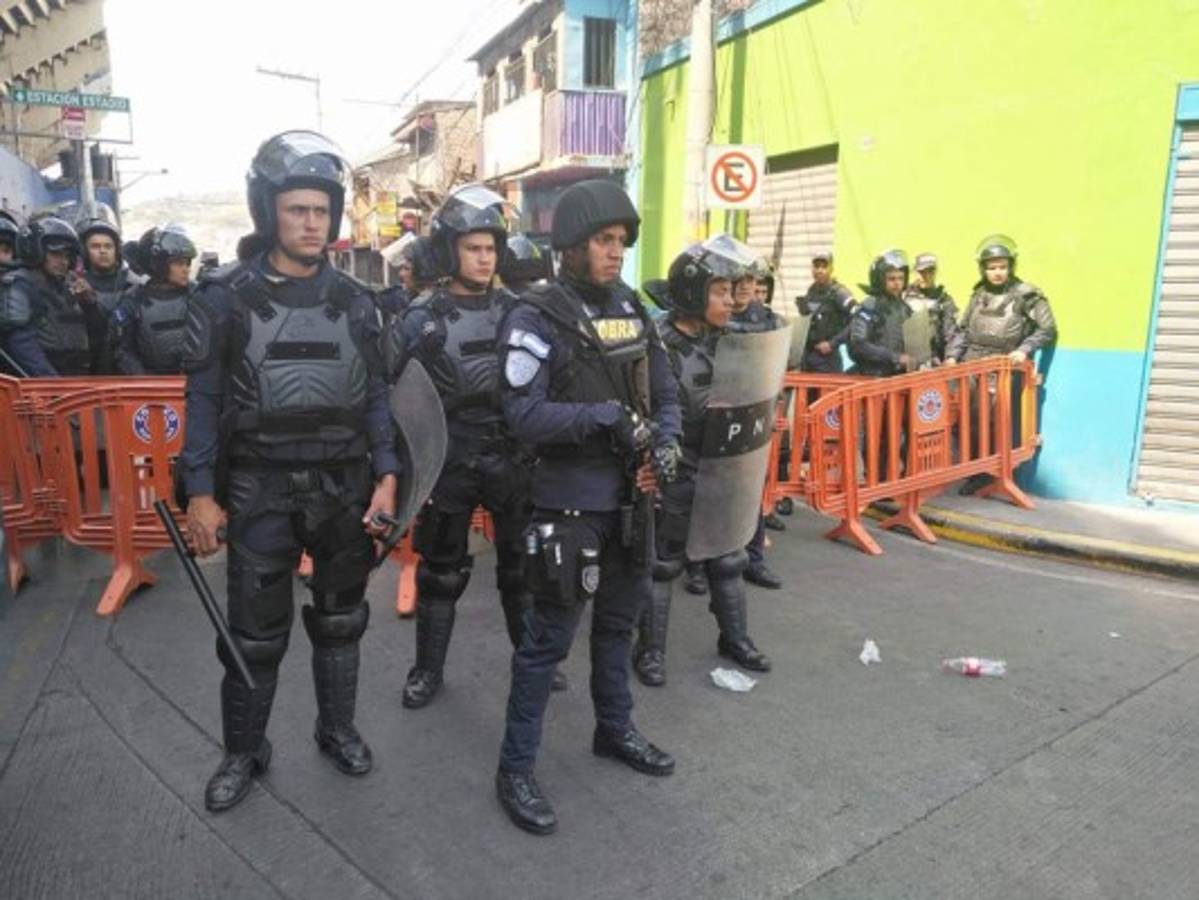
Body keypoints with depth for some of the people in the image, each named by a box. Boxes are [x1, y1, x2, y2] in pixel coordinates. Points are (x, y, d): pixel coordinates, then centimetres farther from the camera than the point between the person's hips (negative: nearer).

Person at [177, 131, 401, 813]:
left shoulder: (354, 300, 4)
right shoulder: (226, 297, -3)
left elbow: (376, 394, 5)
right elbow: (204, 399, -2)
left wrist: (387, 477, -4)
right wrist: (200, 493, -7)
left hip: (345, 487, 2)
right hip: (260, 488, -2)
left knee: (340, 620, 15)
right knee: (255, 633, 7)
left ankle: (338, 729, 35)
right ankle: (245, 752, 28)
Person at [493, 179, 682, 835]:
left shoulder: (632, 308, 7)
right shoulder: (537, 316, -12)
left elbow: (665, 392, 11)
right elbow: (522, 415, -19)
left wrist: (665, 442, -8)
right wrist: (604, 415, -26)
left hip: (631, 494, 7)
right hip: (571, 499, -7)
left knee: (619, 620, 21)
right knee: (549, 636, 2)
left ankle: (614, 730, 41)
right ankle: (516, 768, 18)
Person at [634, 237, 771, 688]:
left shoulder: (726, 339, 5)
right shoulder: (659, 343, -18)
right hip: (675, 474, -7)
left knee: (728, 555, 18)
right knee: (662, 562, 7)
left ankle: (734, 637, 36)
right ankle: (650, 648, 23)